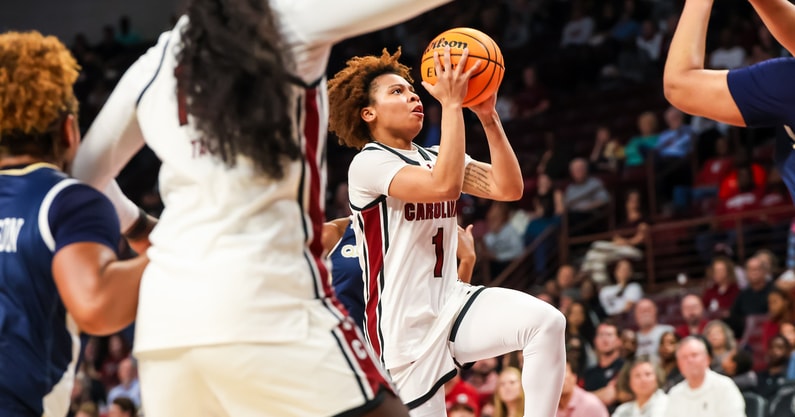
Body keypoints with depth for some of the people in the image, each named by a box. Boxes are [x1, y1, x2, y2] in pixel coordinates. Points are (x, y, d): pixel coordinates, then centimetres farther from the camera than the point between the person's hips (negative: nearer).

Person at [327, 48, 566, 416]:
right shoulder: (368, 163, -11)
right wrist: (452, 103, -24)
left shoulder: (436, 158, 13)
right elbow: (445, 186, -28)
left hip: (451, 303, 6)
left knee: (546, 322, -19)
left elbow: (508, 188, -1)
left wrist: (487, 116, -9)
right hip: (405, 328, -6)